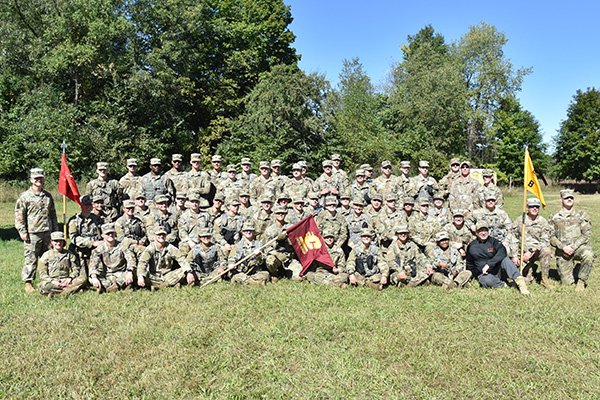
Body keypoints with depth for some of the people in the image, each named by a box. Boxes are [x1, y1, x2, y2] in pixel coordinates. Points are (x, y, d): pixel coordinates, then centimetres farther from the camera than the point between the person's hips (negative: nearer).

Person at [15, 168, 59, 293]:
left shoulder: (48, 196, 11)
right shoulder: (25, 196, -3)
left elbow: (53, 214, 18)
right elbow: (19, 215, -4)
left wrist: (55, 230, 15)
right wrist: (22, 231, -10)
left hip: (47, 233, 5)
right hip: (32, 233, -5)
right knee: (30, 259, -2)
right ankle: (28, 283, 7)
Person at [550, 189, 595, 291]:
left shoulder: (581, 215, 5)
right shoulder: (555, 218, 8)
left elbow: (587, 234, -4)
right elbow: (551, 237, 3)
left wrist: (573, 247, -15)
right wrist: (563, 247, -14)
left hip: (579, 247, -1)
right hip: (562, 252, 1)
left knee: (588, 255, -37)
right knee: (567, 282, -6)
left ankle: (581, 281, -13)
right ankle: (574, 271, 30)